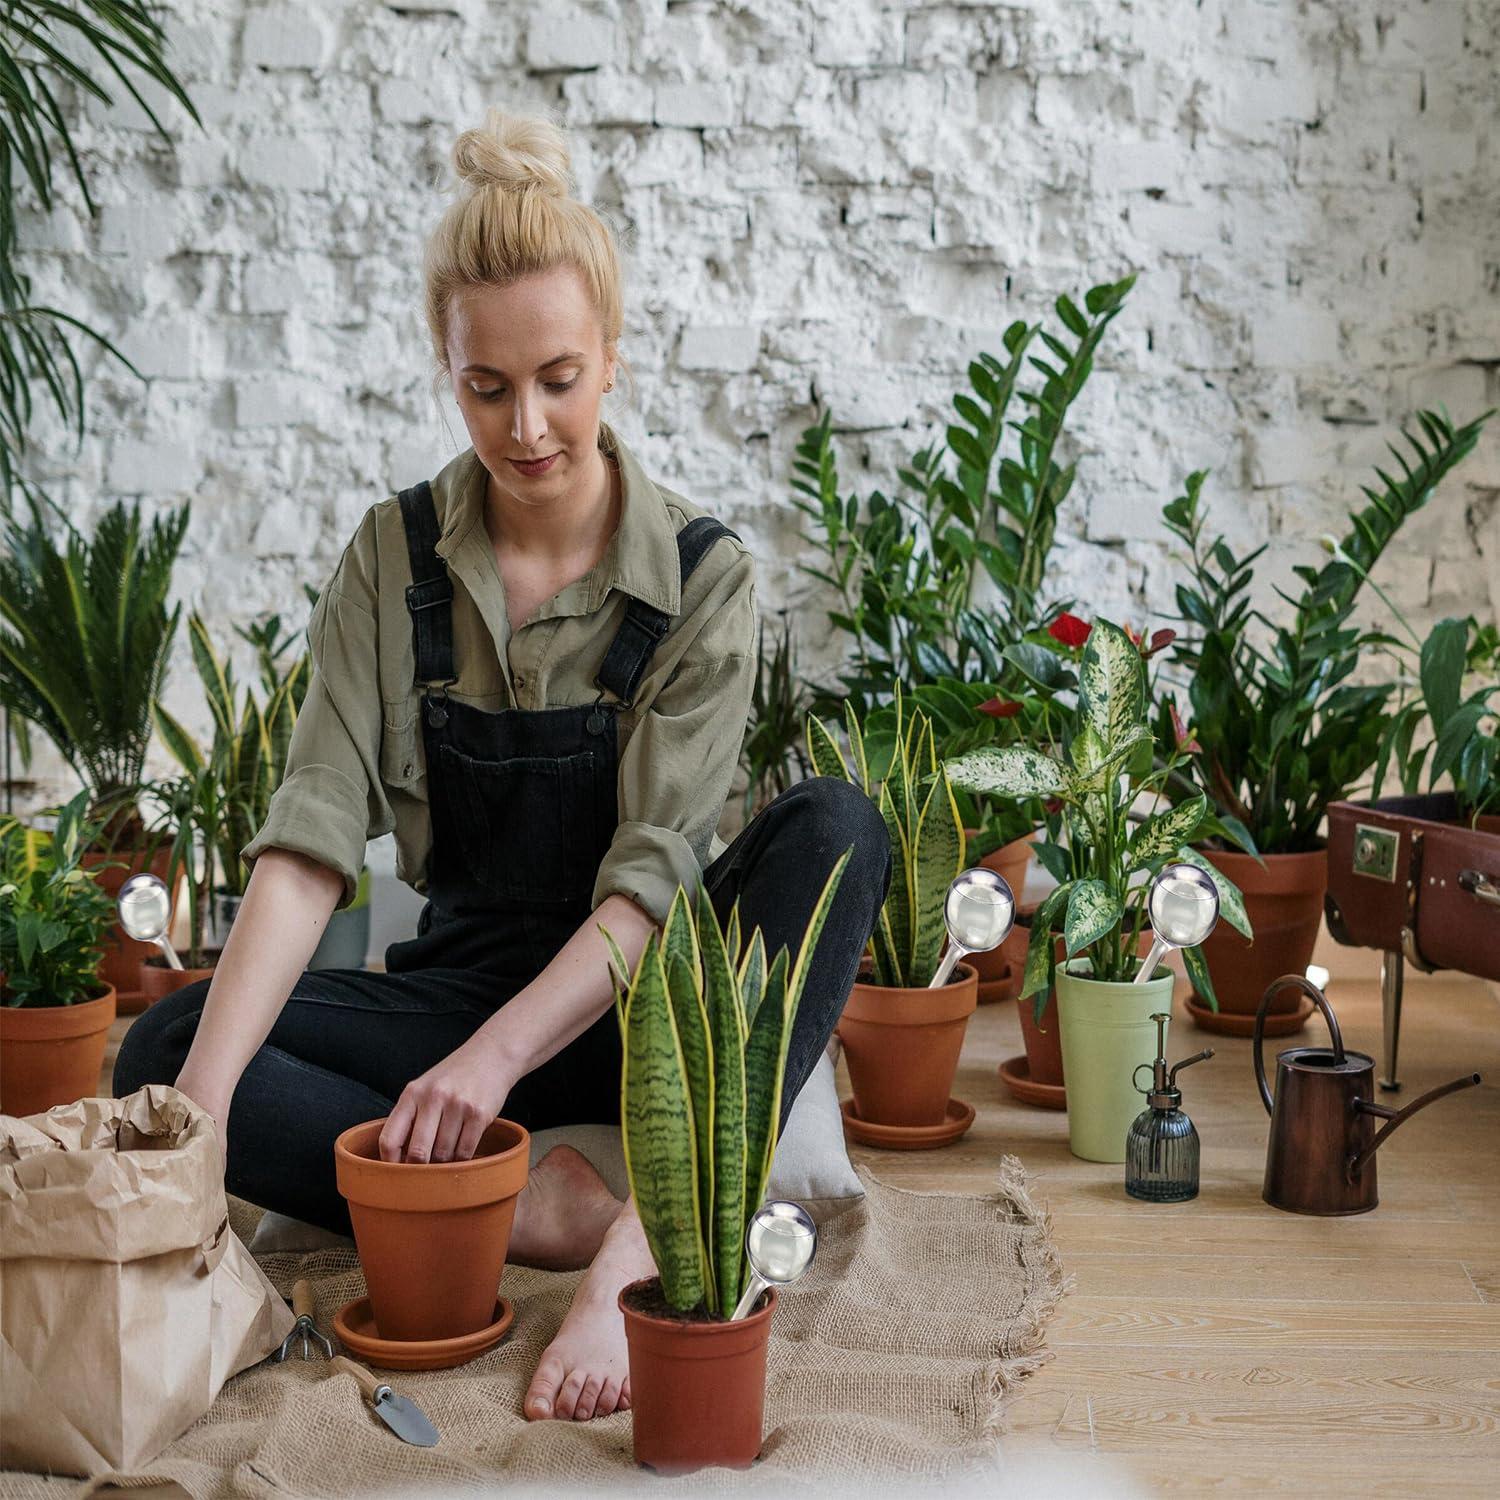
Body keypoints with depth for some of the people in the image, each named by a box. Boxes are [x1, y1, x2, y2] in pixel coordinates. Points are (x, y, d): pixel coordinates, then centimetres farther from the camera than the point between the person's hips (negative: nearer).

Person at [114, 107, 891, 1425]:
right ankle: (539, 1207, -29)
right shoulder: (396, 557, -4)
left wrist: (499, 1053, -32)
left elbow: (651, 876, -16)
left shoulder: (703, 574, -9)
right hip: (463, 979, 2)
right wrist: (206, 1096, -27)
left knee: (834, 828, -30)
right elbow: (312, 841, -13)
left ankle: (651, 1236, -40)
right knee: (160, 1047, -23)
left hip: (639, 999, -1)